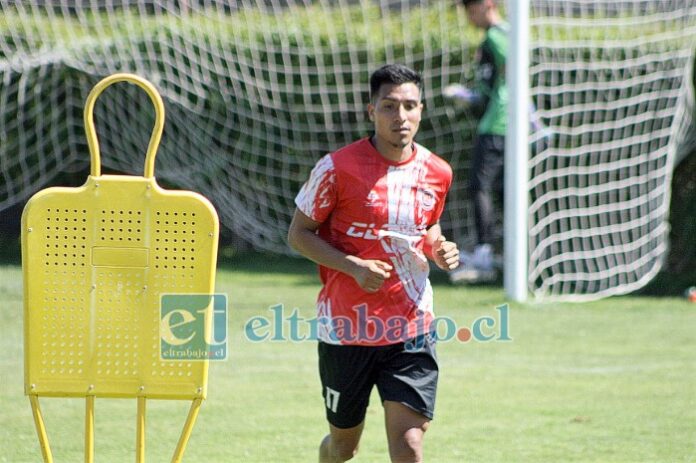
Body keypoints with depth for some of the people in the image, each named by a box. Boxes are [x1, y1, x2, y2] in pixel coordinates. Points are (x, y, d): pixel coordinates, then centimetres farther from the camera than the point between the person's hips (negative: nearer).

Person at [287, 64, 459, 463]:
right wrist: (353, 266, -19)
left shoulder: (437, 173, 2)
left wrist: (439, 250, -3)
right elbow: (299, 233, -4)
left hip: (411, 328, 2)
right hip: (346, 324, -2)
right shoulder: (338, 168, -11)